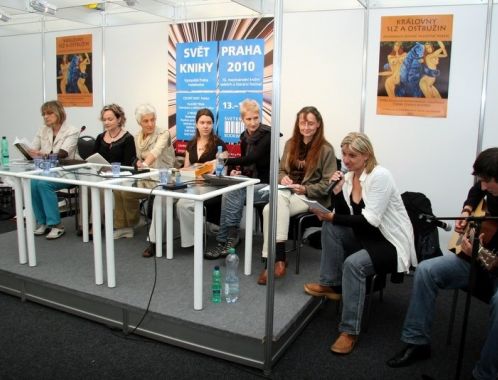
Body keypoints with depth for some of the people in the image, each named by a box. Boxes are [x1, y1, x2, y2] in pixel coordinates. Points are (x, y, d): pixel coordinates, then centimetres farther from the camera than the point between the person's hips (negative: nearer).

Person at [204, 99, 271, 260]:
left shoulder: (267, 135, -11)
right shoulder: (245, 137, 11)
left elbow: (253, 158, -25)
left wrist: (225, 161, -26)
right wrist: (237, 171, -6)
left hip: (266, 184, -6)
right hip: (251, 183, 6)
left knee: (233, 193, -26)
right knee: (229, 192, -23)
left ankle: (224, 240, -16)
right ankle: (231, 237, -15)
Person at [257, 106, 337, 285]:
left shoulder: (326, 149, -5)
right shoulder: (290, 144, 12)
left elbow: (329, 183, -7)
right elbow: (280, 170, 18)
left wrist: (305, 189, -19)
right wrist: (283, 178, -6)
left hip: (312, 197, -5)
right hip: (289, 193, 5)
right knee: (279, 197, -32)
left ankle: (272, 261, -27)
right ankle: (278, 259, -31)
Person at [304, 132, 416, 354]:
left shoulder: (380, 175, -19)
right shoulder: (348, 177, 3)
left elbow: (370, 221, -25)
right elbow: (343, 217, 1)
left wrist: (332, 217, -24)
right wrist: (337, 190, -12)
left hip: (392, 244, -7)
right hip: (367, 237, 7)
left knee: (353, 263, -31)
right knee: (330, 227, -14)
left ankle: (350, 331, -18)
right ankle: (331, 284, -3)